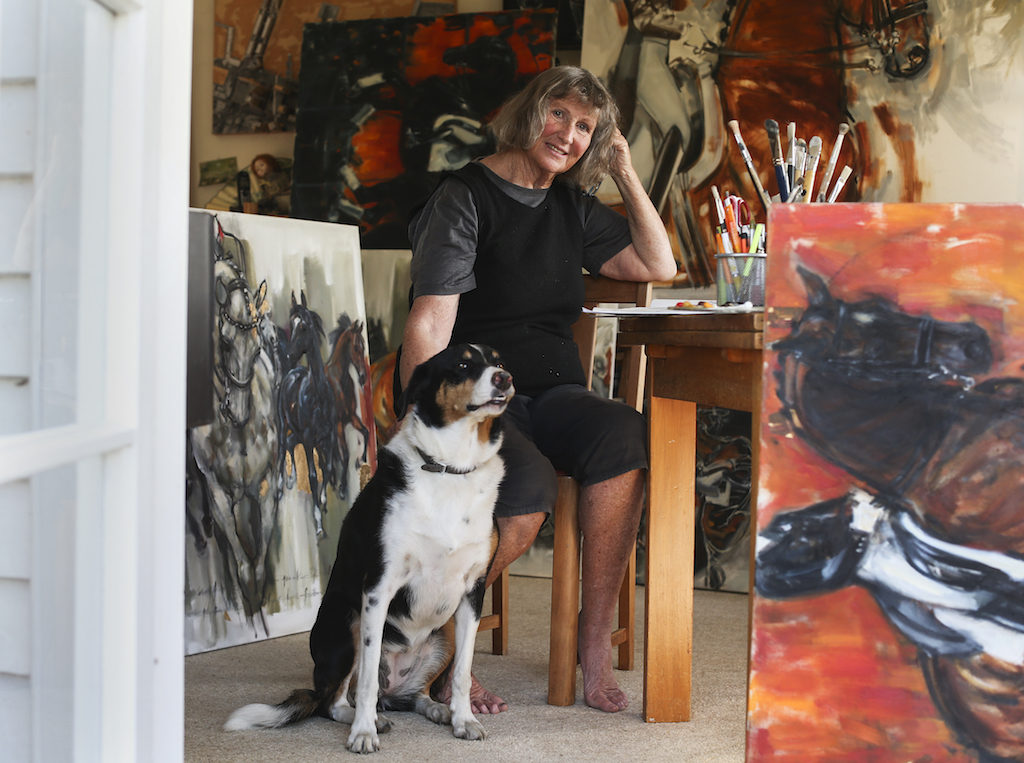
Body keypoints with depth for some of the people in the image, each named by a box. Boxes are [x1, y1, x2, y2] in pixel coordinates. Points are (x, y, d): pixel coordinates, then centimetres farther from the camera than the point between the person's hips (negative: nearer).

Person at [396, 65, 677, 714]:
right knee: (529, 488, -36)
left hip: (553, 394, 5)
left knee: (626, 434, -30)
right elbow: (429, 327, -14)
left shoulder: (574, 209, 19)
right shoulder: (465, 198, -3)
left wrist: (626, 174, 14)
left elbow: (658, 266, 18)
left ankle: (596, 642, -25)